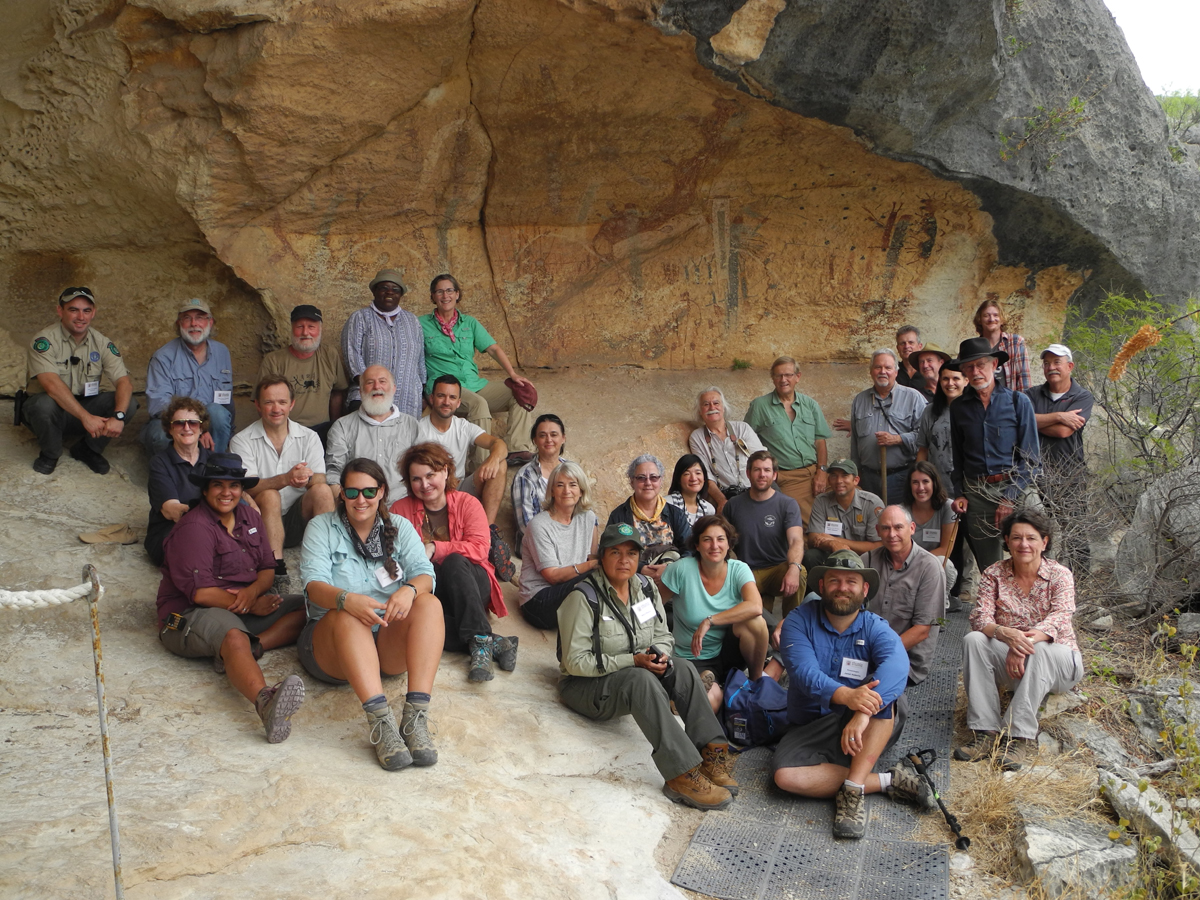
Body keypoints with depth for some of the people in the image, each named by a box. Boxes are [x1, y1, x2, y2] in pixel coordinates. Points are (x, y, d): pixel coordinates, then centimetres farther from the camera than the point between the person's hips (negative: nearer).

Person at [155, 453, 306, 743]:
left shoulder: (249, 517, 13)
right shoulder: (193, 528, -11)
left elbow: (268, 569, 11)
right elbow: (200, 592, -18)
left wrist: (252, 591, -13)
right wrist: (251, 606, -14)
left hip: (246, 607, 8)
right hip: (190, 616, -8)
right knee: (232, 634, -41)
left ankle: (252, 646, -32)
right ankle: (265, 700, -71)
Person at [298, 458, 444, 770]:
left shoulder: (399, 527, 12)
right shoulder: (321, 527, 5)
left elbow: (424, 573, -3)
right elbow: (314, 583, -11)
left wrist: (409, 590, -29)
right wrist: (346, 599, -35)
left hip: (391, 643, 2)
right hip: (332, 641, -2)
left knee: (429, 604, -27)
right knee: (346, 617, -36)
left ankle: (415, 717, -40)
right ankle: (381, 721, -49)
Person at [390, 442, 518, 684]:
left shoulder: (467, 504, 4)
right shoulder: (400, 510, 9)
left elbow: (479, 548, -11)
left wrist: (434, 548, -20)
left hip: (471, 586, -1)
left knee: (454, 562, -36)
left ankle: (480, 642, -37)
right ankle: (494, 643, -34)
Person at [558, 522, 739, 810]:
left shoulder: (646, 588, 2)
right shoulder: (584, 597, -18)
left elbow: (663, 635, 11)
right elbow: (575, 662, -20)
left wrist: (660, 656, -15)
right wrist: (633, 661, -26)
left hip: (636, 674, 6)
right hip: (584, 686, -6)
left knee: (683, 668, -22)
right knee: (641, 679, -36)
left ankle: (712, 753, -26)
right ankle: (682, 775, -40)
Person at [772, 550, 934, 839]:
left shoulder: (876, 629, -5)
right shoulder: (799, 620, -5)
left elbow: (896, 666, -27)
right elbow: (803, 669, -22)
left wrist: (864, 712, -46)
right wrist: (845, 696, -44)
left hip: (872, 730, 0)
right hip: (811, 727, 0)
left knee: (883, 693, -30)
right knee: (786, 776, -28)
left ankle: (853, 789, -29)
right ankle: (889, 781, -18)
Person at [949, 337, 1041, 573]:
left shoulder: (1018, 401, 1)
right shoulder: (959, 407, 10)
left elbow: (1030, 458, -2)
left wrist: (1009, 497, -9)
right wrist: (959, 493, 6)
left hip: (1016, 490, -2)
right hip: (976, 494, 2)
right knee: (988, 569, 6)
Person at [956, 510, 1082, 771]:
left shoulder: (1060, 575, -5)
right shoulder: (994, 574, 0)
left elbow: (1059, 618, -22)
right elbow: (979, 619, -13)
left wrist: (1025, 643, -41)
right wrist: (1006, 634, -37)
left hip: (1057, 663, -2)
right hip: (1011, 662, 3)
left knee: (1039, 650, -36)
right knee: (973, 640, -26)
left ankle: (1022, 738, -37)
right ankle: (986, 733, -30)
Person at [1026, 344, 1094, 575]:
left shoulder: (1083, 397, 4)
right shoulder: (1033, 395, 12)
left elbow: (1064, 431, -10)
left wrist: (1036, 421, 1)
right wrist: (1057, 416, -11)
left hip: (1070, 477, -2)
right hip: (1035, 473, 2)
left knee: (1073, 535, -3)